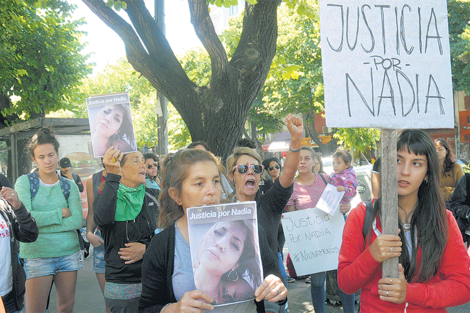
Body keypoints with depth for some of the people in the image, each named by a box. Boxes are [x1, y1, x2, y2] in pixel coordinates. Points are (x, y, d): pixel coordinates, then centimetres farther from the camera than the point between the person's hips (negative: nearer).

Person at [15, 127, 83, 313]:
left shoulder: (69, 185, 5)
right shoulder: (24, 182, -2)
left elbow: (77, 221, -6)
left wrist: (41, 222, -14)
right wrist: (60, 213, -10)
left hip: (69, 253, 3)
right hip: (37, 255, -3)